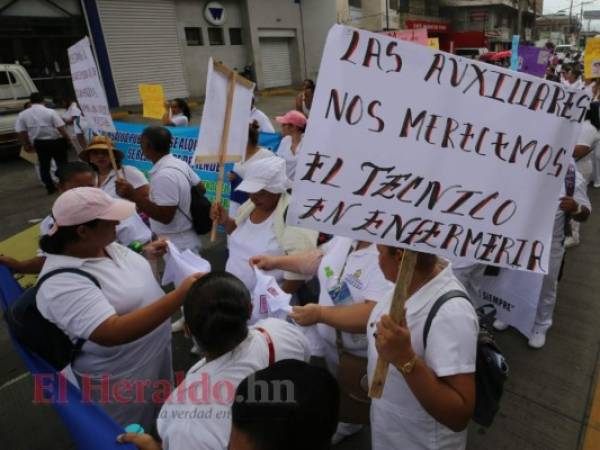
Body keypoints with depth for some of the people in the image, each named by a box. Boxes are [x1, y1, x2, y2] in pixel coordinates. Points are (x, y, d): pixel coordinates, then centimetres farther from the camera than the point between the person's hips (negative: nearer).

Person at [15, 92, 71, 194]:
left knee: (44, 165, 13)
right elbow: (61, 128, -13)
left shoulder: (22, 115, 0)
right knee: (62, 163, 8)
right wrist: (68, 139, -2)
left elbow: (21, 132, 1)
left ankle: (50, 188, 15)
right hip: (55, 141, -3)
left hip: (39, 143, 3)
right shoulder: (50, 112, -10)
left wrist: (26, 145, 11)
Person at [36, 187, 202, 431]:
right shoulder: (63, 283, -33)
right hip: (121, 379, -8)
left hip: (156, 351, 8)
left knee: (160, 414, 33)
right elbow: (112, 333, -41)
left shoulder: (101, 243, -7)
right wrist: (179, 296, -46)